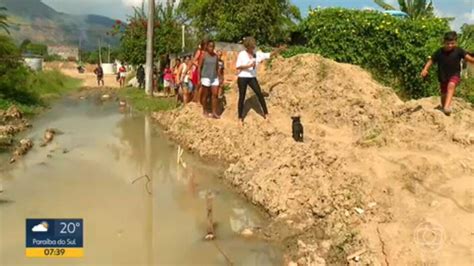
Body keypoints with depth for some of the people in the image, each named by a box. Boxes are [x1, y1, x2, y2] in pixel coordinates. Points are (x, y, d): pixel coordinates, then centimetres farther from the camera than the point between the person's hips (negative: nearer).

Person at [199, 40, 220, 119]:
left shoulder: (216, 56, 6)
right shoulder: (204, 55, -7)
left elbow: (217, 67, 12)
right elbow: (199, 67, -6)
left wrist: (219, 77, 9)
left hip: (215, 77, 4)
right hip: (206, 77, -4)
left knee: (215, 94, -1)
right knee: (205, 95, 6)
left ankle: (214, 112, 3)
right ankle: (205, 111, 20)